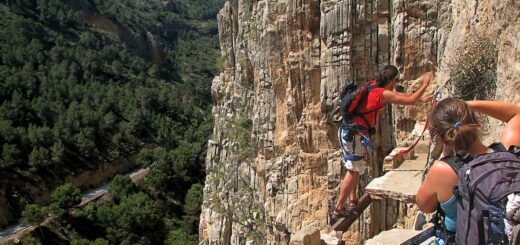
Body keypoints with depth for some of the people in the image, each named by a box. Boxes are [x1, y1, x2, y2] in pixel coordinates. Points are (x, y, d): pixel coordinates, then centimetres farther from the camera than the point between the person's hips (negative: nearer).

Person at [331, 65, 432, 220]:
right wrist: (425, 84, 4)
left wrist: (421, 99, 29)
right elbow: (410, 101, -9)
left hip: (347, 130, 9)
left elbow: (399, 96, 24)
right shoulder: (384, 93, -14)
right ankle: (338, 210, 1)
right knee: (353, 171, -2)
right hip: (355, 134, -9)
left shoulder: (373, 86, 12)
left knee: (354, 168, 19)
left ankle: (353, 201, 29)